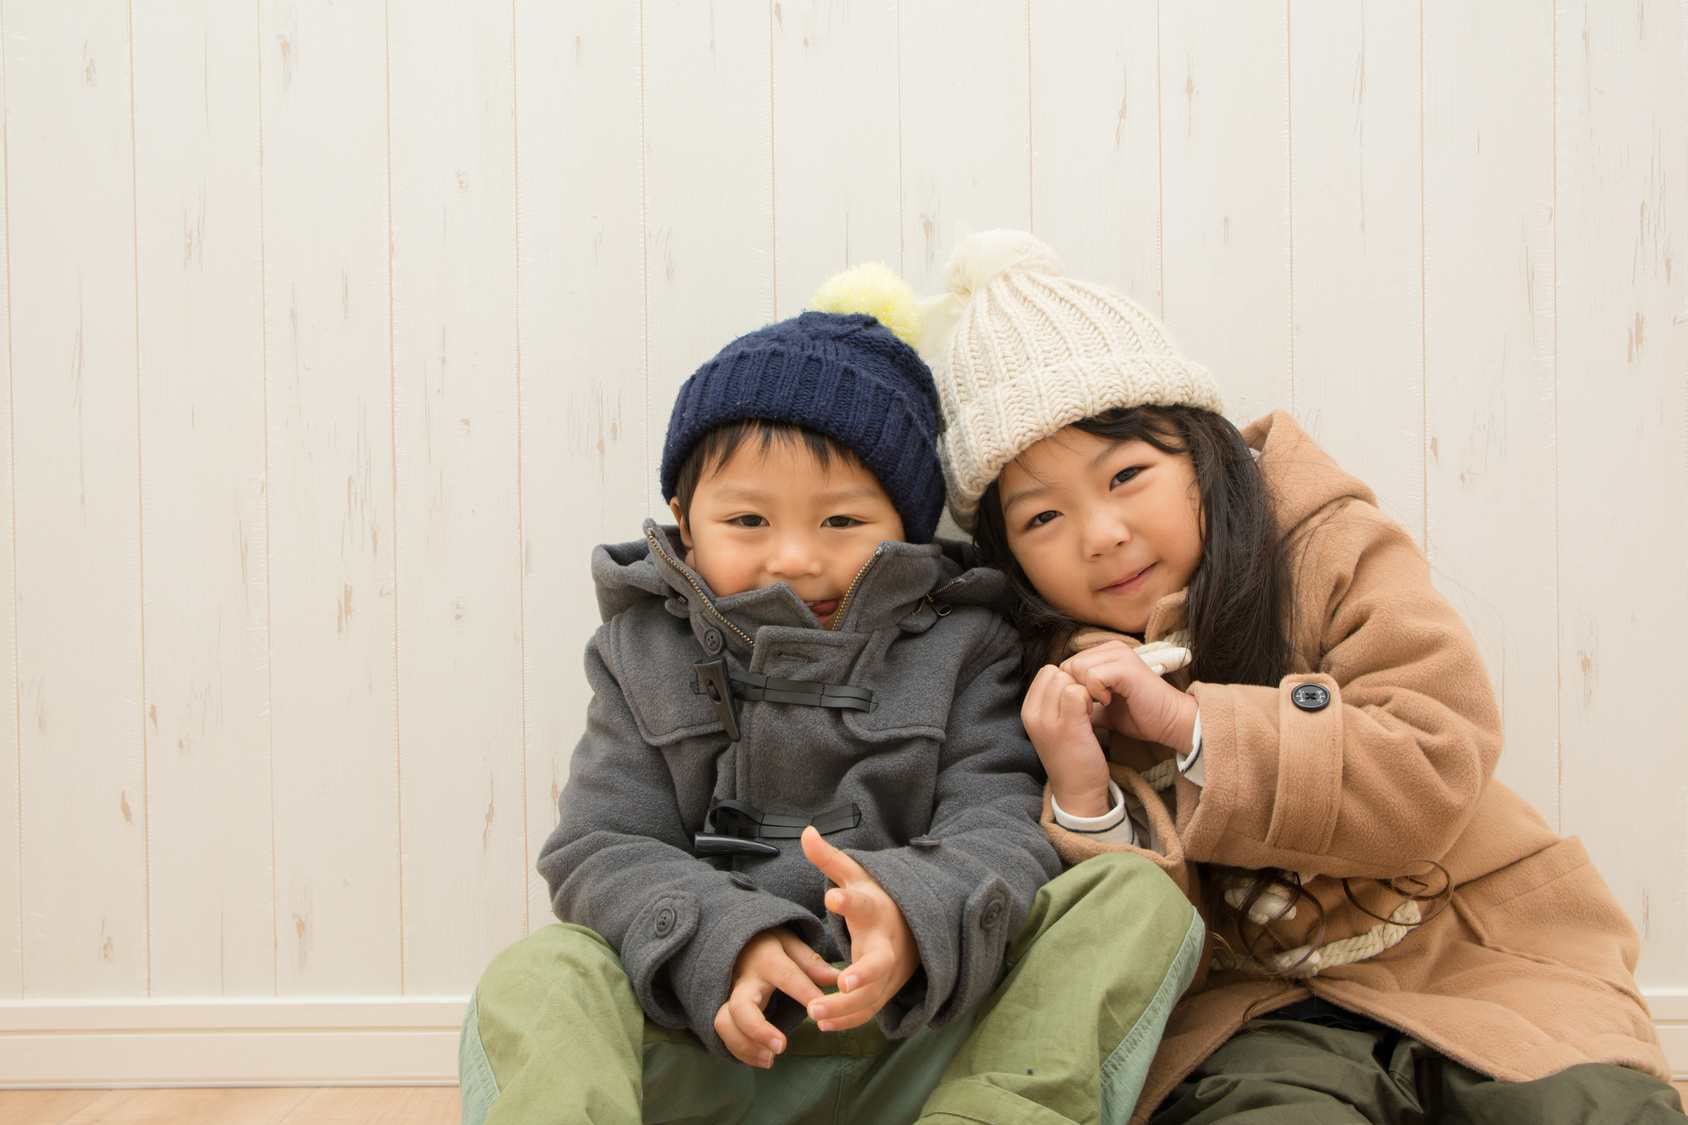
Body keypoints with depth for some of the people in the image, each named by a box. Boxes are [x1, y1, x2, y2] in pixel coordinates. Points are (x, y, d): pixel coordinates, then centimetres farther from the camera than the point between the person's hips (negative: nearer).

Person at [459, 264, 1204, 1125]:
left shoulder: (959, 646, 5)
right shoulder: (645, 654, 9)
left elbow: (1002, 832, -7)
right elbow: (601, 850, 0)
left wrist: (914, 919, -32)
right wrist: (719, 942, -21)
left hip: (918, 1039, 0)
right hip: (713, 1051, 0)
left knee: (1141, 899, -20)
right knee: (533, 979, -25)